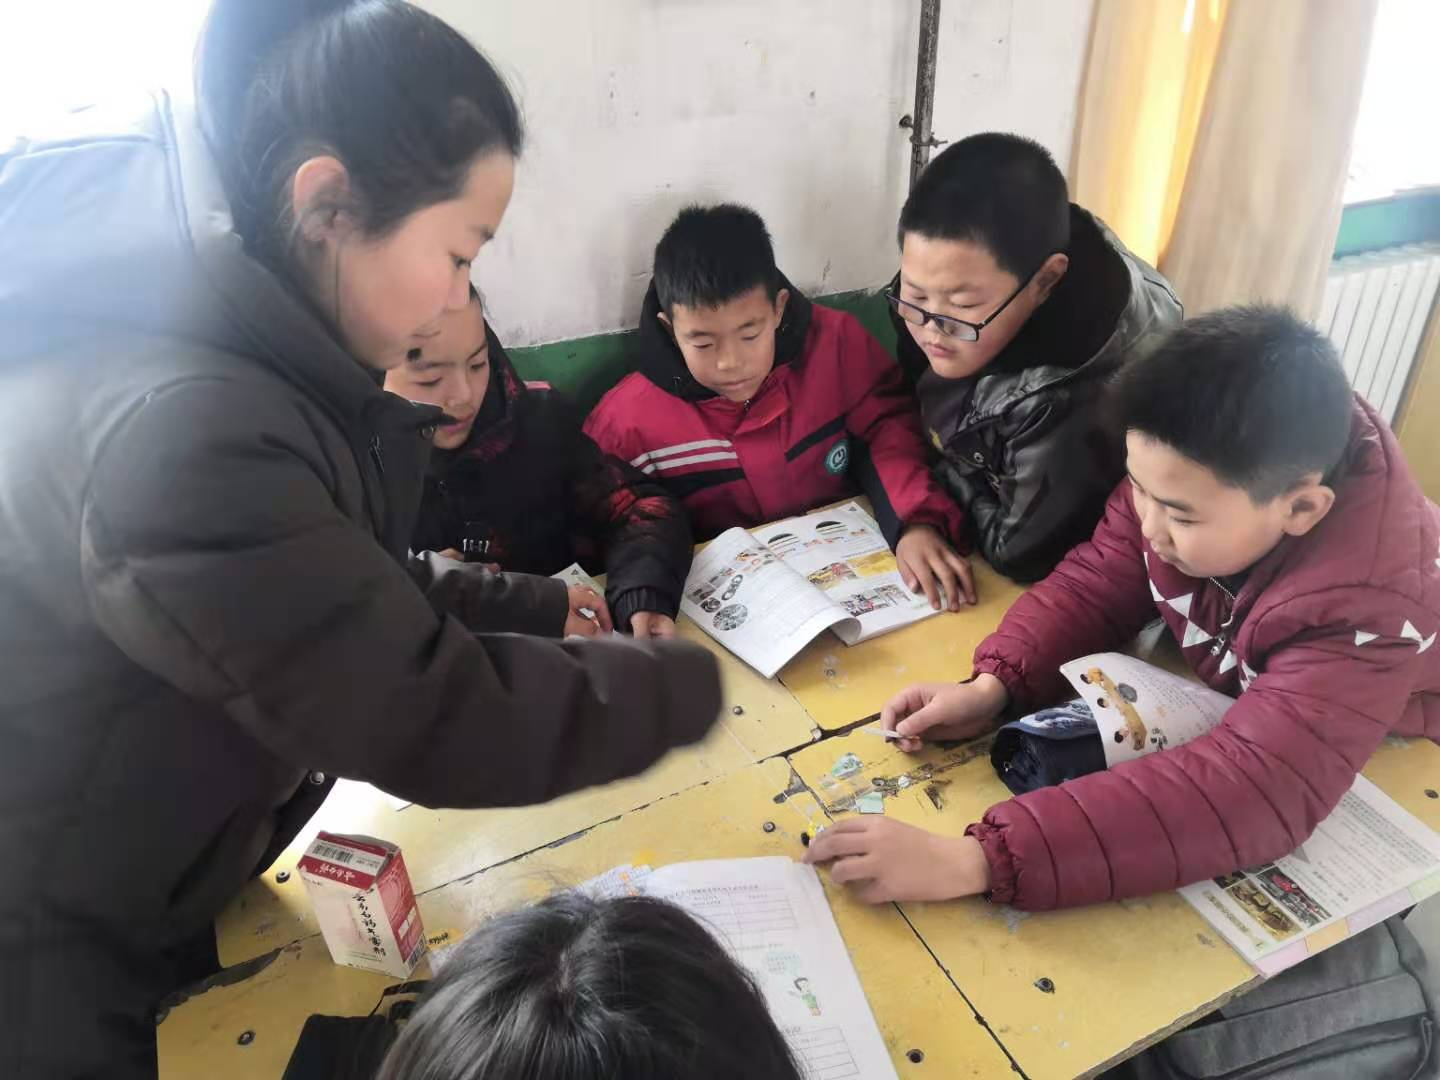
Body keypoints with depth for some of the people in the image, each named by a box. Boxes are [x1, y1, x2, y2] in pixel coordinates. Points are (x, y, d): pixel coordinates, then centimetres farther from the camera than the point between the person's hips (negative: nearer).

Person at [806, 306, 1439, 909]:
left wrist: (974, 860, -58)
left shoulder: (1368, 608, -40)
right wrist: (993, 687, -35)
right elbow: (1095, 585, -15)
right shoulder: (1192, 470, -26)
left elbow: (1253, 791, -51)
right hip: (1241, 702, 4)